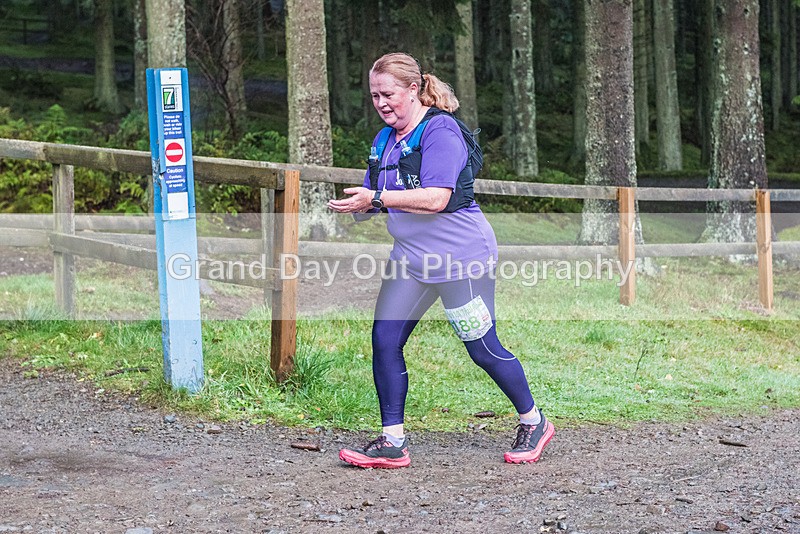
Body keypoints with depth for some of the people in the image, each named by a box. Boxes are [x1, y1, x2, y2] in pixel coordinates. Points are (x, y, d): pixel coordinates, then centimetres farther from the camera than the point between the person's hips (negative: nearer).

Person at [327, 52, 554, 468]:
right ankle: (392, 443, 5)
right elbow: (374, 199, 18)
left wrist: (376, 198, -30)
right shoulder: (385, 141, 12)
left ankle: (533, 422, 23)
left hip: (460, 255, -8)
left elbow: (435, 198, -25)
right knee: (384, 340, -2)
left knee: (483, 350, 1)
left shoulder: (439, 131, -15)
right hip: (410, 258, 8)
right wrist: (357, 207, -5)